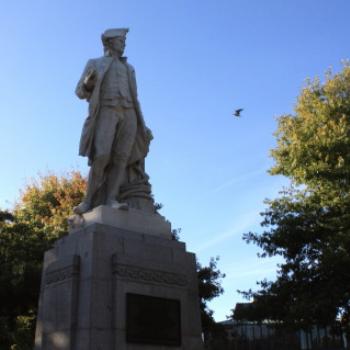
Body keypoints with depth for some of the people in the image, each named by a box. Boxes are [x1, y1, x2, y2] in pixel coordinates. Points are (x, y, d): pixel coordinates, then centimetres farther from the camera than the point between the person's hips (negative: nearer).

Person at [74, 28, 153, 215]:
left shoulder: (128, 69, 27)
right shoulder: (94, 64, 16)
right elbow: (81, 93, 7)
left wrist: (142, 125, 11)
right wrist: (88, 82, -17)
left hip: (127, 115, 4)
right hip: (106, 114, -4)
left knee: (121, 158, -12)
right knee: (102, 157, -20)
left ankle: (111, 200, -18)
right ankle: (88, 201, -13)